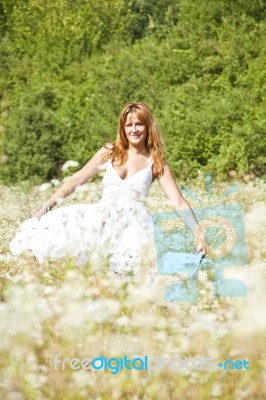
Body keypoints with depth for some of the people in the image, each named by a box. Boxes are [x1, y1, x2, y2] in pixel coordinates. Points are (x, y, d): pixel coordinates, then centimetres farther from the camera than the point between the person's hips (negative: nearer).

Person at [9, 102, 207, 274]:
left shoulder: (155, 162, 4)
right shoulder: (110, 152, 10)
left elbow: (179, 202, -1)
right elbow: (78, 179, 12)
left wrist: (199, 234, -13)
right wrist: (47, 207, 6)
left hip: (133, 224, -3)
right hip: (101, 217, 3)